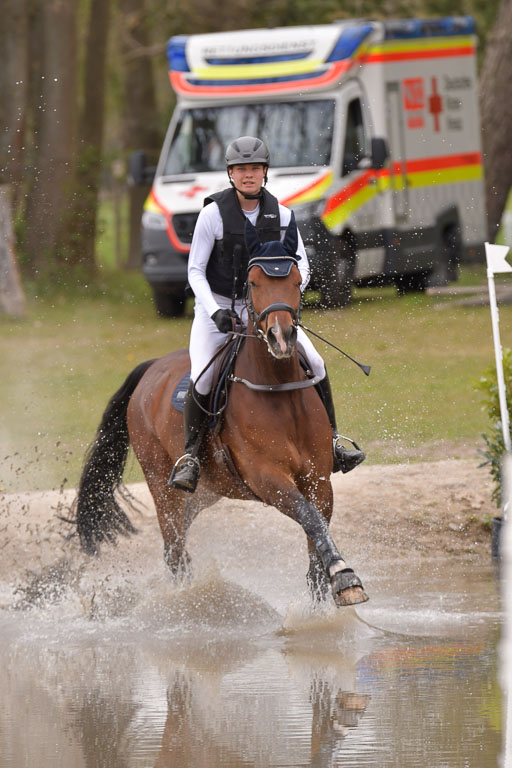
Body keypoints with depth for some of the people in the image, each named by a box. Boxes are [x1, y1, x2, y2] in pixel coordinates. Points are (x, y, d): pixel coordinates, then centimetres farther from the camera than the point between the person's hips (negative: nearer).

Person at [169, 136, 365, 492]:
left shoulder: (280, 215, -2)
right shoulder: (214, 213, -12)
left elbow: (301, 264, 2)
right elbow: (195, 271, -8)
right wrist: (215, 312, -22)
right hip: (217, 306, -3)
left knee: (315, 363, -12)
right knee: (202, 379, -24)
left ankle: (330, 441, 3)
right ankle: (190, 456, -7)